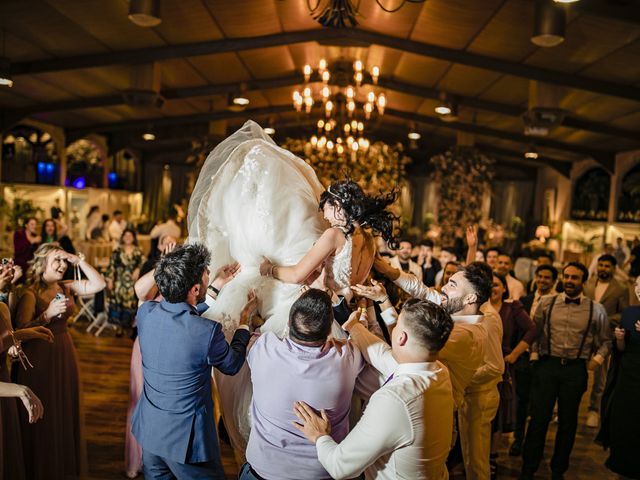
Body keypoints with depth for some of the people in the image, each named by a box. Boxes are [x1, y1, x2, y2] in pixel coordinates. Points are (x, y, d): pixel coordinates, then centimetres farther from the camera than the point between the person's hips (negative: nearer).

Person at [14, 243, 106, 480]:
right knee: (43, 416, 8)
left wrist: (79, 260, -9)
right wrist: (48, 313, -29)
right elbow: (20, 331, -20)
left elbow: (99, 284, -5)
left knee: (66, 410, 17)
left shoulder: (66, 287, 3)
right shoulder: (30, 293, -14)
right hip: (40, 357, -6)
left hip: (65, 355, 6)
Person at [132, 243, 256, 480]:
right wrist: (244, 321, 4)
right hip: (185, 437, -6)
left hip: (148, 427, 6)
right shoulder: (207, 331, -29)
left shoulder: (145, 312, -12)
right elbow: (232, 365, -8)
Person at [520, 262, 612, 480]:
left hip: (576, 369, 1)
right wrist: (534, 355, -2)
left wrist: (597, 359, -1)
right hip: (547, 365, -1)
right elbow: (534, 331, 6)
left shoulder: (596, 309, 2)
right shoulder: (546, 302, 2)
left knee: (568, 421, 12)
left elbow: (605, 341, 13)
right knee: (538, 418, 2)